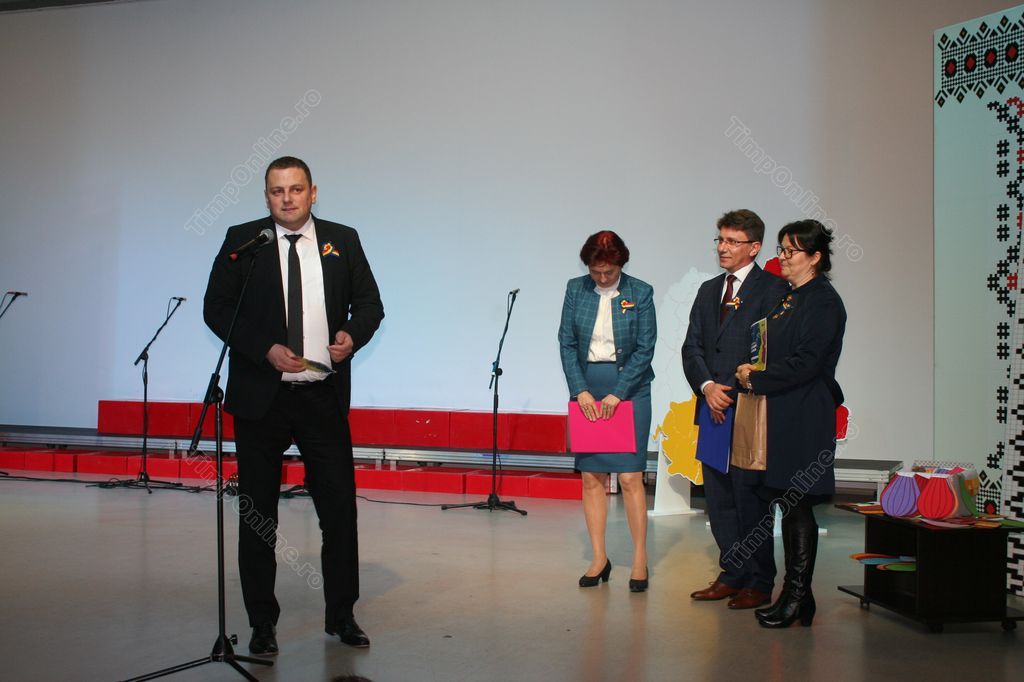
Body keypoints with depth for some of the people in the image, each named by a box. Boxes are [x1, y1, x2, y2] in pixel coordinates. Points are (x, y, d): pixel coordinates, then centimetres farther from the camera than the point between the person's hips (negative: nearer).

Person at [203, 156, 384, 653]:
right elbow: (216, 308, -1)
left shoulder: (342, 240, 7)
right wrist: (266, 349, -14)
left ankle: (341, 615, 20)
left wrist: (353, 334, -12)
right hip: (260, 394, -1)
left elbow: (370, 302, 10)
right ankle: (262, 623, 21)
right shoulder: (242, 240, 2)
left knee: (340, 507, 3)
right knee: (257, 514, 7)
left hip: (323, 395, 1)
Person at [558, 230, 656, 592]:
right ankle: (599, 559, 13)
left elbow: (645, 348, -5)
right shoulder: (576, 289, 4)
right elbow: (566, 342, 3)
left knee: (630, 476, -5)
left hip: (629, 389, -3)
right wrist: (580, 390, -7)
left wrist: (617, 394, -11)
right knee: (591, 477, 4)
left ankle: (640, 559, 6)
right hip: (586, 391, 3)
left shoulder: (640, 293, -3)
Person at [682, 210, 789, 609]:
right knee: (718, 497, 10)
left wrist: (735, 393, -13)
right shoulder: (708, 290, 17)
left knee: (750, 496, -2)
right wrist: (707, 387, -5)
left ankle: (759, 582, 10)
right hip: (713, 409, 7)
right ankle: (732, 574, 22)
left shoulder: (773, 289, -4)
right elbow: (692, 348, 12)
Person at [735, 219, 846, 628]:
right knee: (789, 506, 10)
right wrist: (751, 373, 4)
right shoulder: (789, 299, 17)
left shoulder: (823, 302, -10)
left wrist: (756, 380, -12)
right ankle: (796, 597, 17)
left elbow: (805, 362, -18)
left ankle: (796, 598, 2)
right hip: (782, 416, 9)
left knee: (798, 507, -5)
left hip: (804, 420, -9)